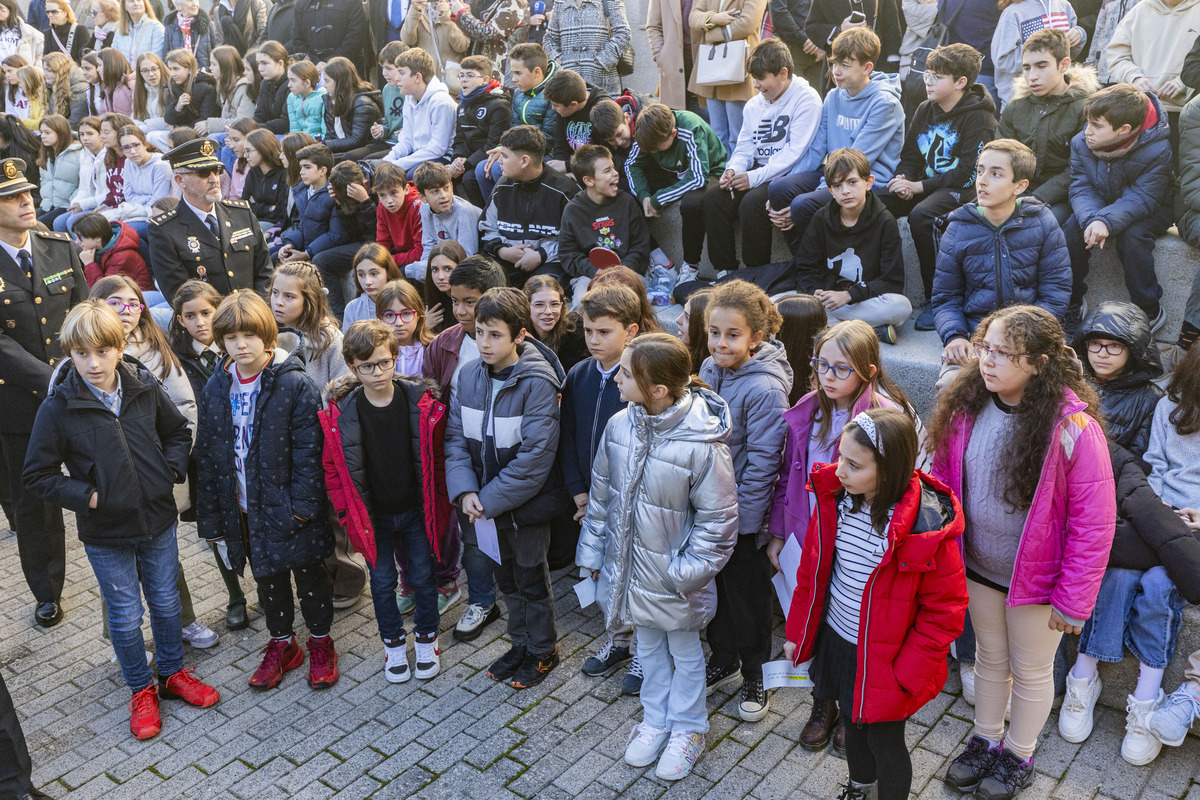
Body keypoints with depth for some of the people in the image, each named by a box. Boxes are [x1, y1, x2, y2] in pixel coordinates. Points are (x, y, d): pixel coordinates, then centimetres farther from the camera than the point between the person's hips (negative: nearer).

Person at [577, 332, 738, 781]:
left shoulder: (702, 444, -28)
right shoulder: (619, 426, -10)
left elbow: (717, 519, -17)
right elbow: (601, 494, 4)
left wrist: (688, 571, -17)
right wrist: (593, 550, 9)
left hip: (674, 577, -5)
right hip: (630, 565, 5)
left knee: (684, 652, 20)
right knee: (649, 647, 25)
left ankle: (687, 728, 43)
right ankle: (655, 720, 48)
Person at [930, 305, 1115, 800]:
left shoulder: (1073, 427, -25)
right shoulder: (966, 408, -11)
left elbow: (1094, 521, -19)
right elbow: (943, 481, 2)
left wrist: (1073, 600, -15)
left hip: (1036, 575, -4)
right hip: (978, 568, 4)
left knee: (1030, 671, 18)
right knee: (990, 658, 24)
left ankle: (1018, 757, 41)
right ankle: (986, 741, 46)